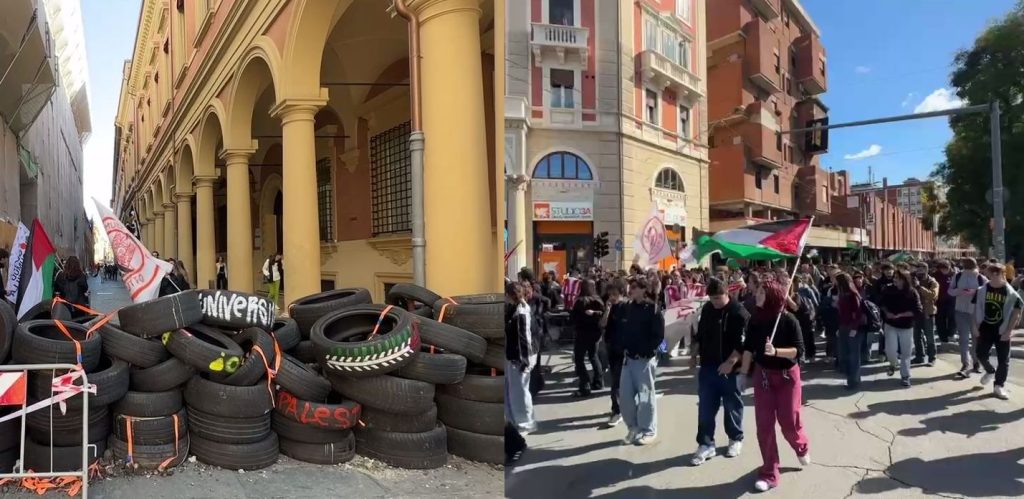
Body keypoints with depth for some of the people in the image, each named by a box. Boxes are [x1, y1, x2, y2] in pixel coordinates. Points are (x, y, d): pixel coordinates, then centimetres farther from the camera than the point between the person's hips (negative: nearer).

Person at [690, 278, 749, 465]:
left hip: (729, 368, -5)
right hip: (707, 366, 5)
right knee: (705, 408, 5)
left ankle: (736, 440, 29)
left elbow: (743, 343, -18)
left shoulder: (739, 313, -13)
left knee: (732, 406, 11)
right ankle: (706, 444, 11)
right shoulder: (707, 309, 6)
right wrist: (694, 354, 10)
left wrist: (731, 362, -25)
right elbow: (700, 334, 16)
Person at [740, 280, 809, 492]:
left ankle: (802, 447, 43)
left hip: (787, 376, -3)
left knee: (788, 422, 7)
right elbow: (748, 348, 4)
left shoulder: (788, 320, -16)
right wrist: (744, 373, 4)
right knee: (764, 425, 3)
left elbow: (799, 350, -16)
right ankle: (769, 473, 14)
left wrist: (776, 351, -31)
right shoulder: (755, 319, -5)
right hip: (762, 375, 3)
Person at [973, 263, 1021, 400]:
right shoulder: (982, 290, -2)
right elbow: (976, 309, 6)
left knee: (1003, 360, 2)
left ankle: (999, 386, 14)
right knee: (981, 354, 6)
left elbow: (1016, 313, -6)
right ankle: (990, 371, 36)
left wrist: (1009, 331, -11)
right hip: (985, 329, 2)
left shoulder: (1011, 293, -9)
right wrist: (976, 326, 1)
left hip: (1002, 331, -2)